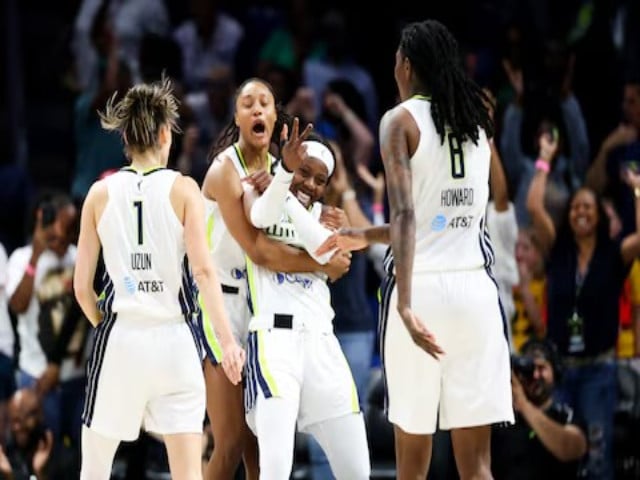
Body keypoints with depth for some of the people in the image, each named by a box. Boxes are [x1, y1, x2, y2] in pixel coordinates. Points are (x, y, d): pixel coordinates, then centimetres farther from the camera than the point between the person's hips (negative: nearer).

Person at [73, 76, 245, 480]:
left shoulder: (101, 193, 4)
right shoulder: (182, 189, -2)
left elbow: (82, 285, 4)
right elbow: (203, 270, -13)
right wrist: (228, 341, -15)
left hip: (120, 340, 1)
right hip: (175, 340, -1)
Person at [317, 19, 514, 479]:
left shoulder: (402, 120, -3)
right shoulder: (478, 122, 14)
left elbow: (406, 214, -17)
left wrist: (404, 305, -26)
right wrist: (364, 237, 34)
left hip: (422, 287, -4)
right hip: (475, 287, 4)